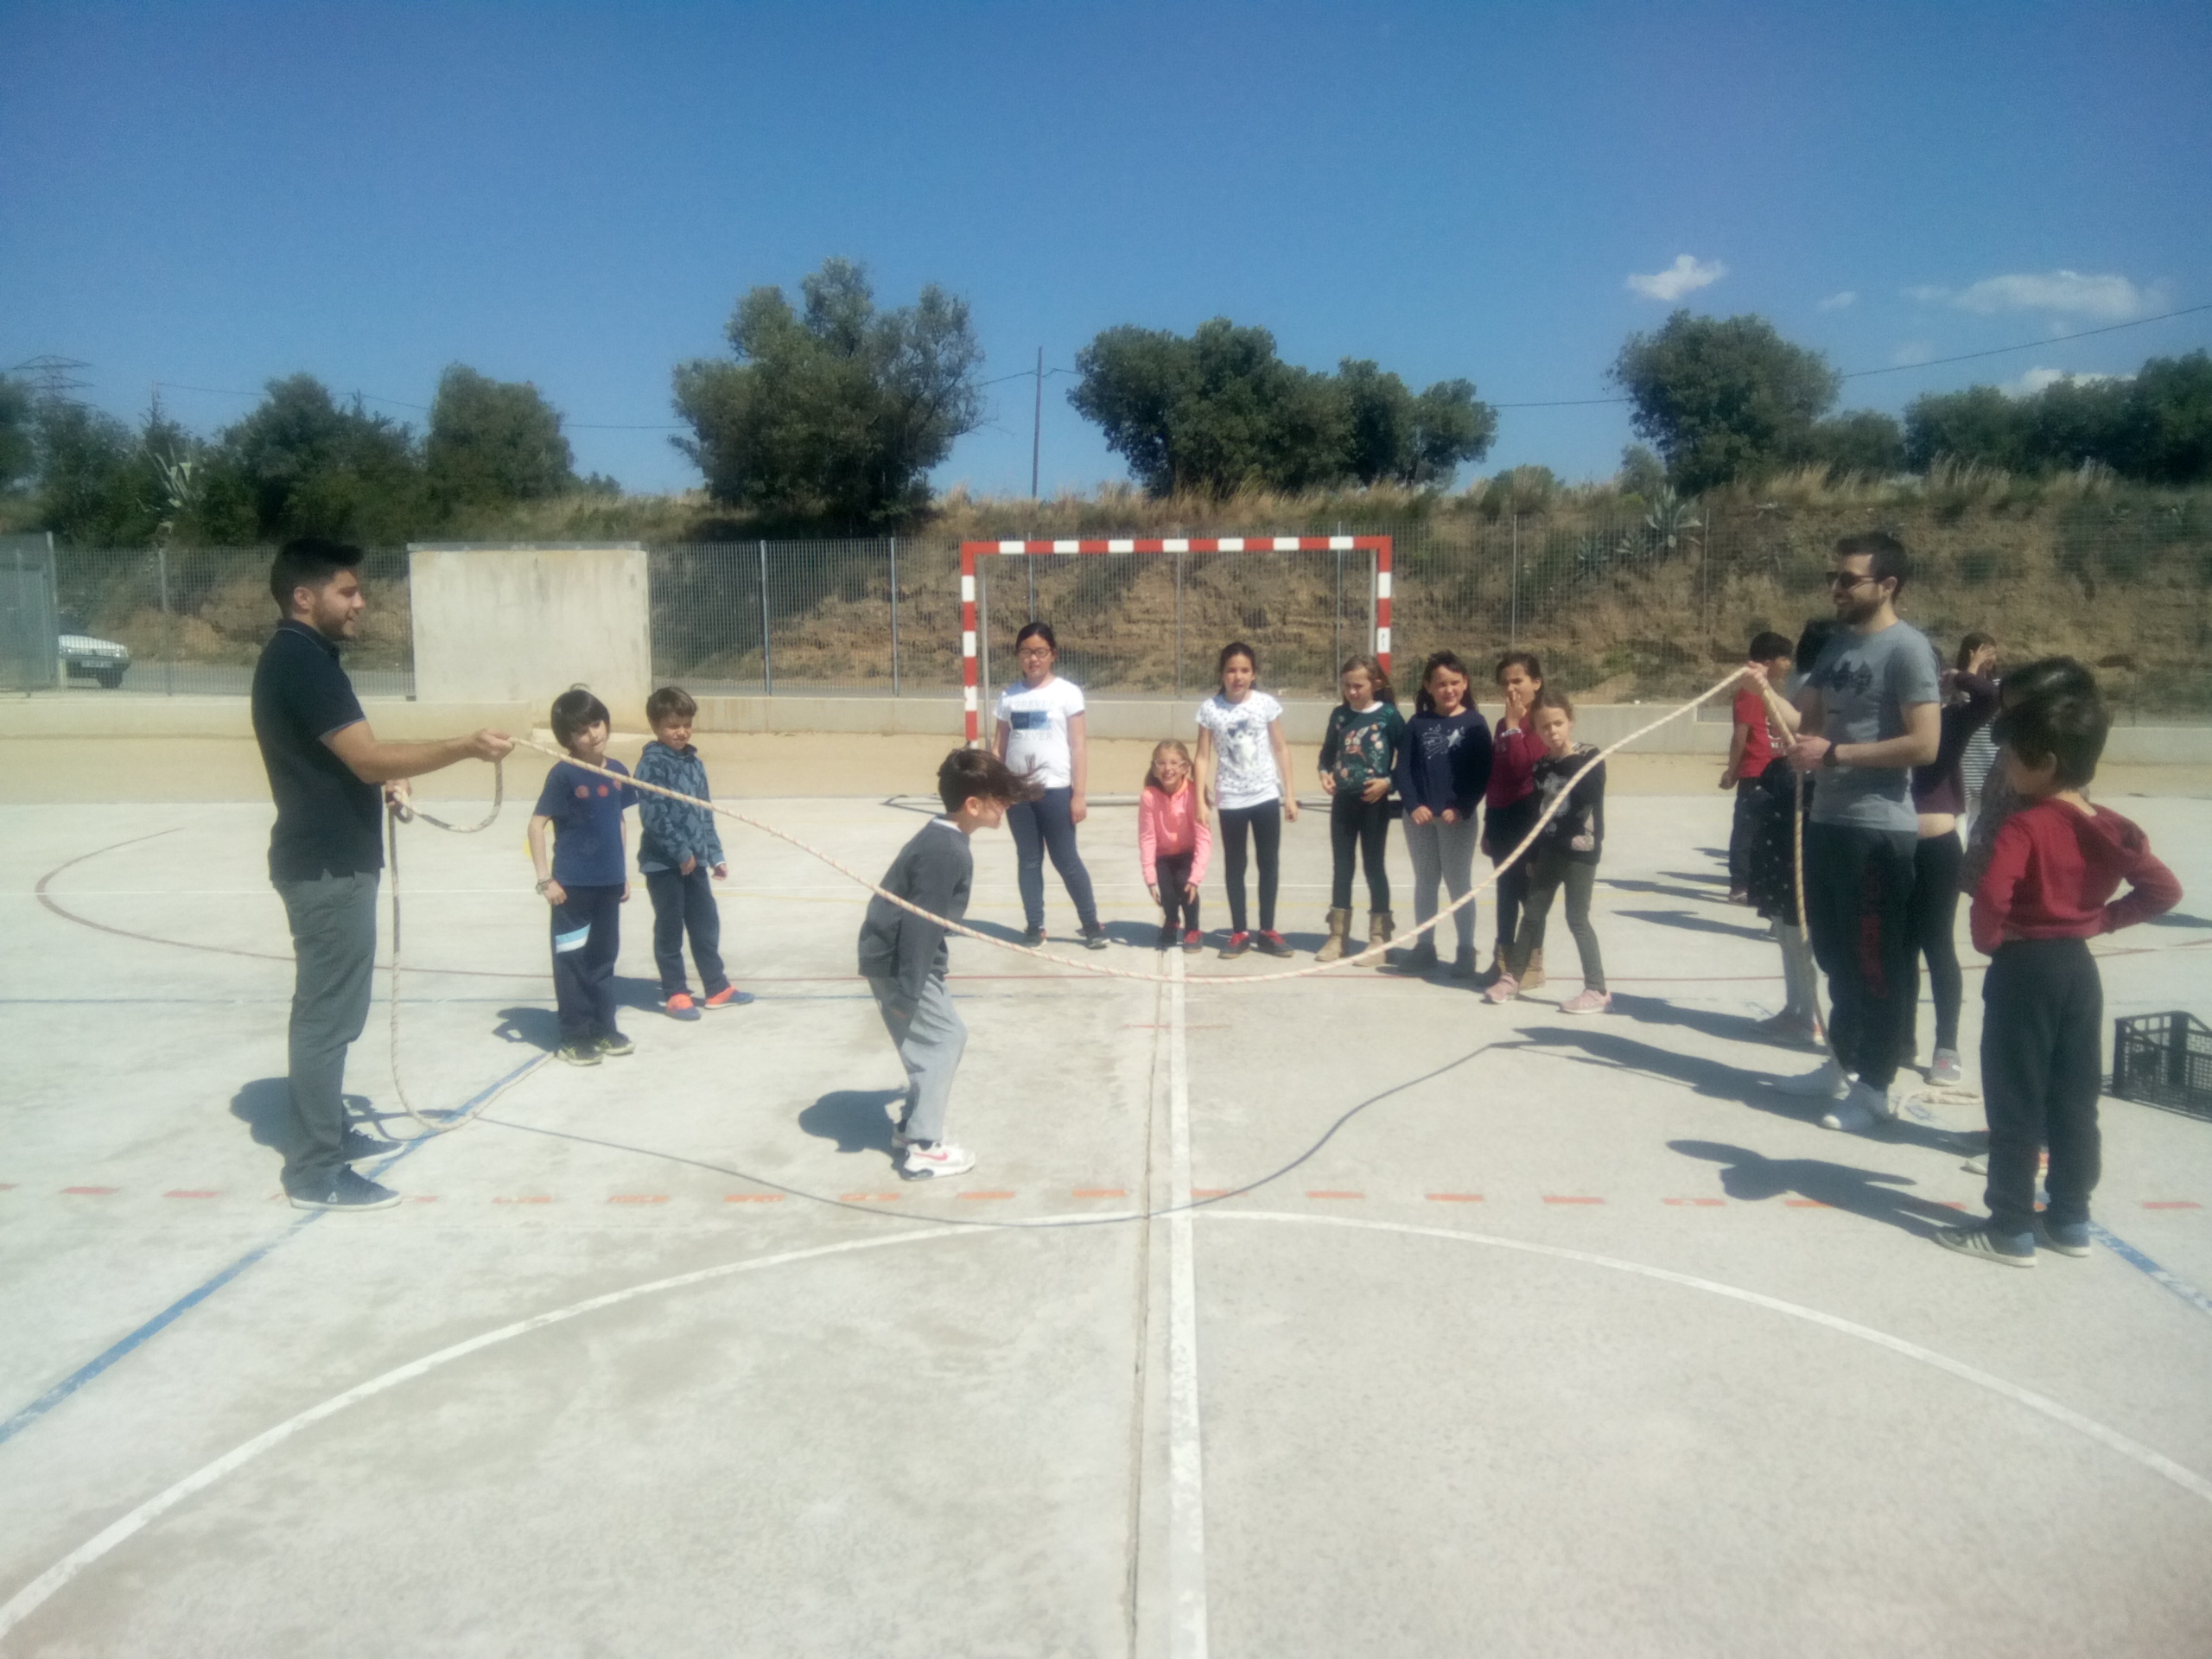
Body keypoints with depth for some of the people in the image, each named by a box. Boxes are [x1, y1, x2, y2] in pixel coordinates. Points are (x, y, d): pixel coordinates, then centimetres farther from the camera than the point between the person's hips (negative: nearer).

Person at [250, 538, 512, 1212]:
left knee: (329, 1010, 19)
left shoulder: (302, 657, 14)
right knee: (326, 1014, -4)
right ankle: (314, 1170, 4)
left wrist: (382, 781, 8)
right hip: (327, 866, -11)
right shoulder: (300, 661, -19)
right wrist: (466, 746, -25)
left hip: (331, 859, 11)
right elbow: (368, 756, -25)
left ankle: (327, 1133, 31)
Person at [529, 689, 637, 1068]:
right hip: (572, 884, -5)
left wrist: (624, 873, 15)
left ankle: (604, 1030, 26)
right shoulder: (563, 774, -12)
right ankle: (574, 1038, 14)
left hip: (609, 883, 6)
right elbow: (537, 824, -11)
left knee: (604, 958, 15)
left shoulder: (617, 771, 4)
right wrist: (545, 879, -14)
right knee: (571, 961, 4)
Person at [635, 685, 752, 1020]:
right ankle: (675, 994, 14)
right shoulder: (651, 763, -12)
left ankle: (716, 988, 23)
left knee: (707, 923, 12)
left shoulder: (695, 762, 10)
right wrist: (681, 851, -18)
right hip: (663, 862, -7)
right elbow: (653, 814, -18)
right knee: (670, 929, 3)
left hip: (694, 860, 7)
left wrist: (715, 855, 14)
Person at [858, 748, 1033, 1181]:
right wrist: (908, 991, -23)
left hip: (898, 954, 10)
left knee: (940, 1038, 17)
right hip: (896, 961, -10)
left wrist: (924, 972, 24)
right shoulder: (947, 851, -23)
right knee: (943, 1039, -3)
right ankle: (922, 1148, 2)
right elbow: (919, 921, -26)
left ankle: (910, 1126, 27)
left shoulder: (942, 838, 8)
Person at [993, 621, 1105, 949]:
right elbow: (1002, 747, 11)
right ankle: (1034, 926, 17)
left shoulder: (1067, 692, -3)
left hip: (1055, 789, -3)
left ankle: (1091, 924, 14)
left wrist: (1079, 794, -8)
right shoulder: (1008, 696, 7)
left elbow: (1079, 746, -4)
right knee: (1028, 860, 9)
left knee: (1066, 859, 1)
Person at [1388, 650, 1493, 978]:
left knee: (1459, 884, 3)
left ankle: (1466, 951, 11)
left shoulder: (1475, 724, -2)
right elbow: (1403, 769, 1)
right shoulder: (1417, 724, 4)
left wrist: (1462, 808, -16)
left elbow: (1483, 773, -6)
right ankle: (1424, 948, 21)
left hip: (1459, 818, -3)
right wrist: (1413, 805, -12)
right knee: (1424, 883, 12)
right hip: (1419, 817, 3)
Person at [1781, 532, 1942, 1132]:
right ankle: (1844, 1064, 32)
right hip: (1826, 821, 8)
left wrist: (1834, 753, -19)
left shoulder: (1907, 649, -13)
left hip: (1878, 829, -8)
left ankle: (1874, 1088, 11)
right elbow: (1808, 722, 12)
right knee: (1834, 952, 17)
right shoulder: (1836, 644, 12)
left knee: (1875, 960, 1)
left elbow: (1923, 745, -19)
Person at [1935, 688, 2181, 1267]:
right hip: (2079, 967, 7)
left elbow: (1991, 896, -30)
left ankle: (2012, 1228, 8)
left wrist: (1988, 940, -13)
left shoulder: (2024, 827, -17)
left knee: (2015, 1105, 1)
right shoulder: (2112, 829, 4)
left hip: (2025, 968, -7)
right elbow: (2164, 890, 6)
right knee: (2076, 1102, 15)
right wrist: (2103, 919, 6)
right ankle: (2070, 1219, 25)